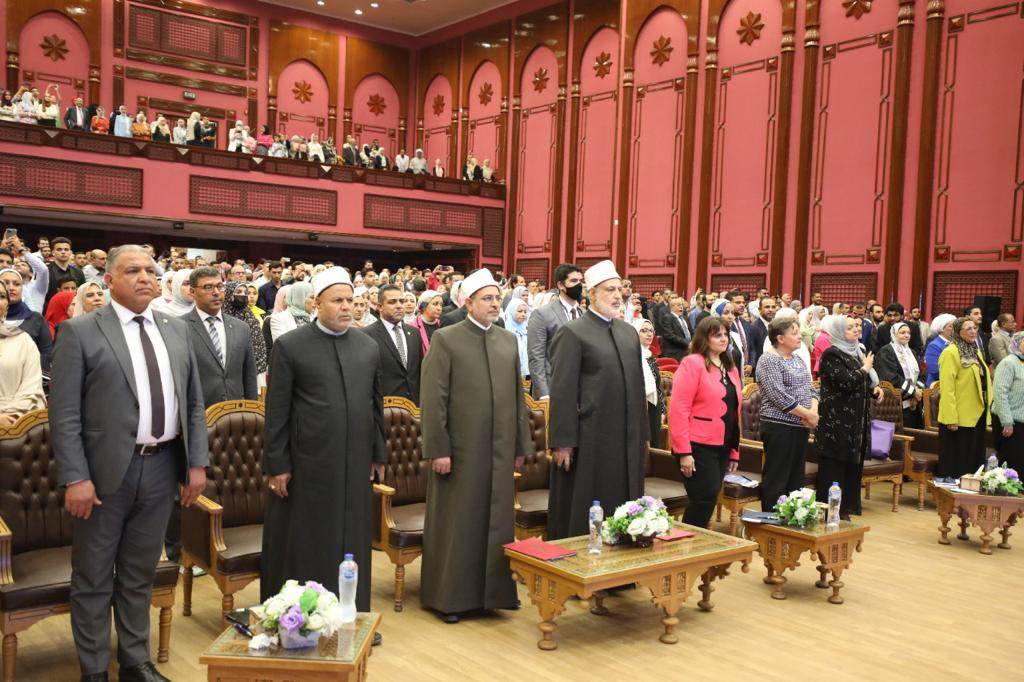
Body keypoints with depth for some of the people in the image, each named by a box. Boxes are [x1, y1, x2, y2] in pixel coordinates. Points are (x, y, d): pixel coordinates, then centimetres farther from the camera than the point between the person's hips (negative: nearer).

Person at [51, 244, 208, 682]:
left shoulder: (176, 330, 9)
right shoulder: (80, 331, -5)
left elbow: (194, 403, 11)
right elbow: (64, 412, -9)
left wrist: (197, 463, 5)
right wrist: (75, 478, -15)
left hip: (161, 468, 4)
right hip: (106, 470, -4)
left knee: (140, 573, 17)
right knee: (94, 577, 10)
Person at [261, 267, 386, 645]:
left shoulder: (368, 347, 8)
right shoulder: (290, 346, -5)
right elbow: (276, 411, -5)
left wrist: (378, 454, 13)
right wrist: (277, 464, -7)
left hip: (356, 464, 4)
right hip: (307, 464, -4)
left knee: (352, 541, 13)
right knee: (306, 543, 7)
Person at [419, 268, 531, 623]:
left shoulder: (508, 341, 10)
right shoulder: (446, 339, -6)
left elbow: (518, 396, 13)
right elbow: (433, 398, -9)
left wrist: (521, 445, 11)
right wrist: (438, 448, -13)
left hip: (500, 449, 5)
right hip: (460, 449, -5)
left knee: (497, 522, 12)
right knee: (456, 524, 6)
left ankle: (494, 589, 27)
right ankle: (449, 596, 19)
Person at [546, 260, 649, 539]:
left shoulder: (629, 332, 13)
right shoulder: (573, 334, -8)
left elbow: (638, 385, 16)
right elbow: (562, 391, -11)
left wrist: (643, 433, 15)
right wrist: (562, 442, -14)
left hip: (627, 440, 6)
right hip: (589, 441, -6)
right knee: (583, 515, 3)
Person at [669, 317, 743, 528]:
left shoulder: (731, 368, 16)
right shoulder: (692, 364, -8)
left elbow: (734, 411, 18)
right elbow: (678, 409, -15)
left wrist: (735, 452, 15)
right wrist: (684, 452, -18)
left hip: (722, 447, 7)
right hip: (698, 447, -7)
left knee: (708, 500, 11)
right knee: (704, 500, -9)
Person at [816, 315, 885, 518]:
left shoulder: (855, 352, 15)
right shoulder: (832, 354, -11)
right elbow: (846, 382, -23)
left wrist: (874, 390, 6)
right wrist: (865, 368, -9)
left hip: (856, 422, 8)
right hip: (836, 423, -8)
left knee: (852, 468, 10)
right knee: (833, 470, -4)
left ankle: (845, 509, 18)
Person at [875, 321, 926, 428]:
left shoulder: (911, 352, 21)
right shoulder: (885, 352, -5)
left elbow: (919, 375, 16)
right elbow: (892, 378, -14)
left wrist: (919, 390, -4)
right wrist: (913, 391, -12)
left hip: (914, 404, 7)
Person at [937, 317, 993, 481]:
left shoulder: (975, 352, 15)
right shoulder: (951, 353, -12)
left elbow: (983, 381, 21)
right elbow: (947, 387, -17)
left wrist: (987, 410, 15)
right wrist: (951, 419, -22)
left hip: (978, 416, 8)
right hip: (959, 418, -8)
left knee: (975, 459, 13)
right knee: (957, 461, -1)